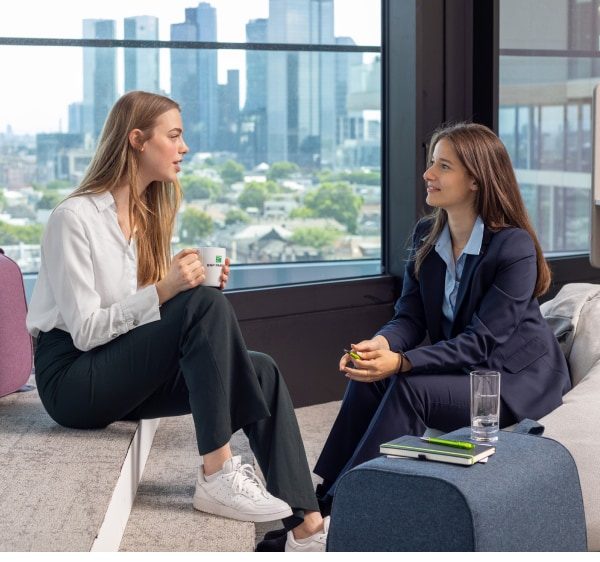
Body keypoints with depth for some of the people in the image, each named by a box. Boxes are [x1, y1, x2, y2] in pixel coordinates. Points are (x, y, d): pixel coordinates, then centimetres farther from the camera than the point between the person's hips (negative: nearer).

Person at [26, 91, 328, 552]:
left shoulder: (149, 215, 12)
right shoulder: (76, 217, -13)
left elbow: (145, 315, 8)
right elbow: (85, 330, -18)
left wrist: (201, 289, -8)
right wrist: (163, 292, -28)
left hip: (126, 372, 8)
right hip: (73, 378, -8)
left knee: (262, 371, -13)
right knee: (206, 305, -28)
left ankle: (305, 525, -19)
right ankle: (218, 475, -26)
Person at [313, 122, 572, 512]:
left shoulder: (514, 247, -21)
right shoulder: (426, 235, 1)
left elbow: (482, 341, -24)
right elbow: (410, 316, -1)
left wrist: (402, 362, -35)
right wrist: (381, 344, -26)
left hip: (515, 377, -7)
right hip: (460, 367, 7)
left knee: (411, 388, -29)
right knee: (370, 380, -19)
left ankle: (339, 508, -26)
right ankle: (319, 499, -19)